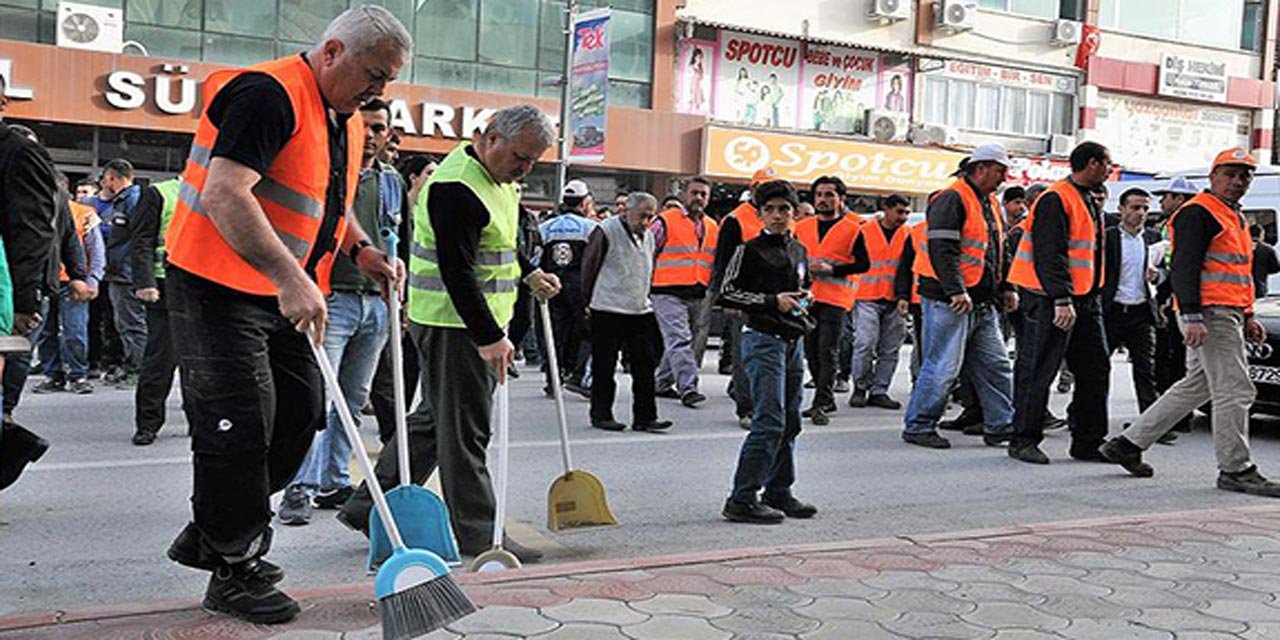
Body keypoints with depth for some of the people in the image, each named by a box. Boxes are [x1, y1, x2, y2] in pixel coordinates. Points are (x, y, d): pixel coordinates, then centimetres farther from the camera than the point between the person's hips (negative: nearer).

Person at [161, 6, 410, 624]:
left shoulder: (346, 120, 12)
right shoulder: (270, 94, -19)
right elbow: (225, 195, -29)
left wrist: (364, 253, 8)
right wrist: (290, 279, -34)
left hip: (283, 294, 10)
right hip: (219, 288, -10)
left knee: (301, 410, 11)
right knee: (240, 427, -5)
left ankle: (208, 535, 26)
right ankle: (235, 572, 11)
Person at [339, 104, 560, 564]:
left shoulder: (499, 178, 13)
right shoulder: (456, 188, -20)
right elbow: (457, 272, -26)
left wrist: (529, 273, 19)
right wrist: (489, 337, -28)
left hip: (476, 319, 10)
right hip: (453, 323, -10)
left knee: (435, 418, 16)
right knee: (464, 427, -3)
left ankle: (368, 507, 26)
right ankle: (477, 534, 6)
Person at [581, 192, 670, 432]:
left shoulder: (647, 235, 13)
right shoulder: (606, 231, -9)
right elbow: (589, 268, -5)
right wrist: (591, 302, 0)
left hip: (640, 310, 6)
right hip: (607, 311, -6)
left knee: (646, 363, 3)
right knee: (604, 367, 2)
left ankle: (644, 417, 9)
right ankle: (601, 415, 13)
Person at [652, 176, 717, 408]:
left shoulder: (713, 227, 16)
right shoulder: (665, 221, -2)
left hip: (700, 296, 6)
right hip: (670, 293, -6)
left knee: (695, 343, 9)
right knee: (679, 340, -15)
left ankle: (663, 383, 22)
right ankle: (688, 387, -17)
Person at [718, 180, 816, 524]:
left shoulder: (799, 251, 14)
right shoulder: (750, 251, -6)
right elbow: (727, 294, -9)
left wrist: (804, 298, 7)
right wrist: (772, 301, -16)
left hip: (794, 341, 8)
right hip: (764, 341, -8)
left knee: (790, 422, 11)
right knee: (769, 422, -13)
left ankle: (778, 492, 22)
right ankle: (741, 500, -8)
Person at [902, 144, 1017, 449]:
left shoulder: (991, 204, 19)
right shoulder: (952, 200, -11)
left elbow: (996, 253, 27)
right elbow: (941, 250, -20)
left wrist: (1006, 288, 17)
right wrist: (956, 291, -26)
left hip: (983, 304, 9)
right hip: (950, 302, -9)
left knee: (997, 365, 9)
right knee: (943, 367, -5)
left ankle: (1001, 426, 17)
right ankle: (918, 426, 6)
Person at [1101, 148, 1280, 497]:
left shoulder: (1235, 218, 23)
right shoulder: (1198, 213, -9)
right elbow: (1183, 268, -18)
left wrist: (1247, 317, 24)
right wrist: (1192, 318, -25)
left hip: (1228, 315, 11)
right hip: (1209, 315, -11)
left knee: (1196, 386, 13)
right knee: (1235, 391, -7)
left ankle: (1127, 443, 17)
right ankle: (1236, 470, 2)